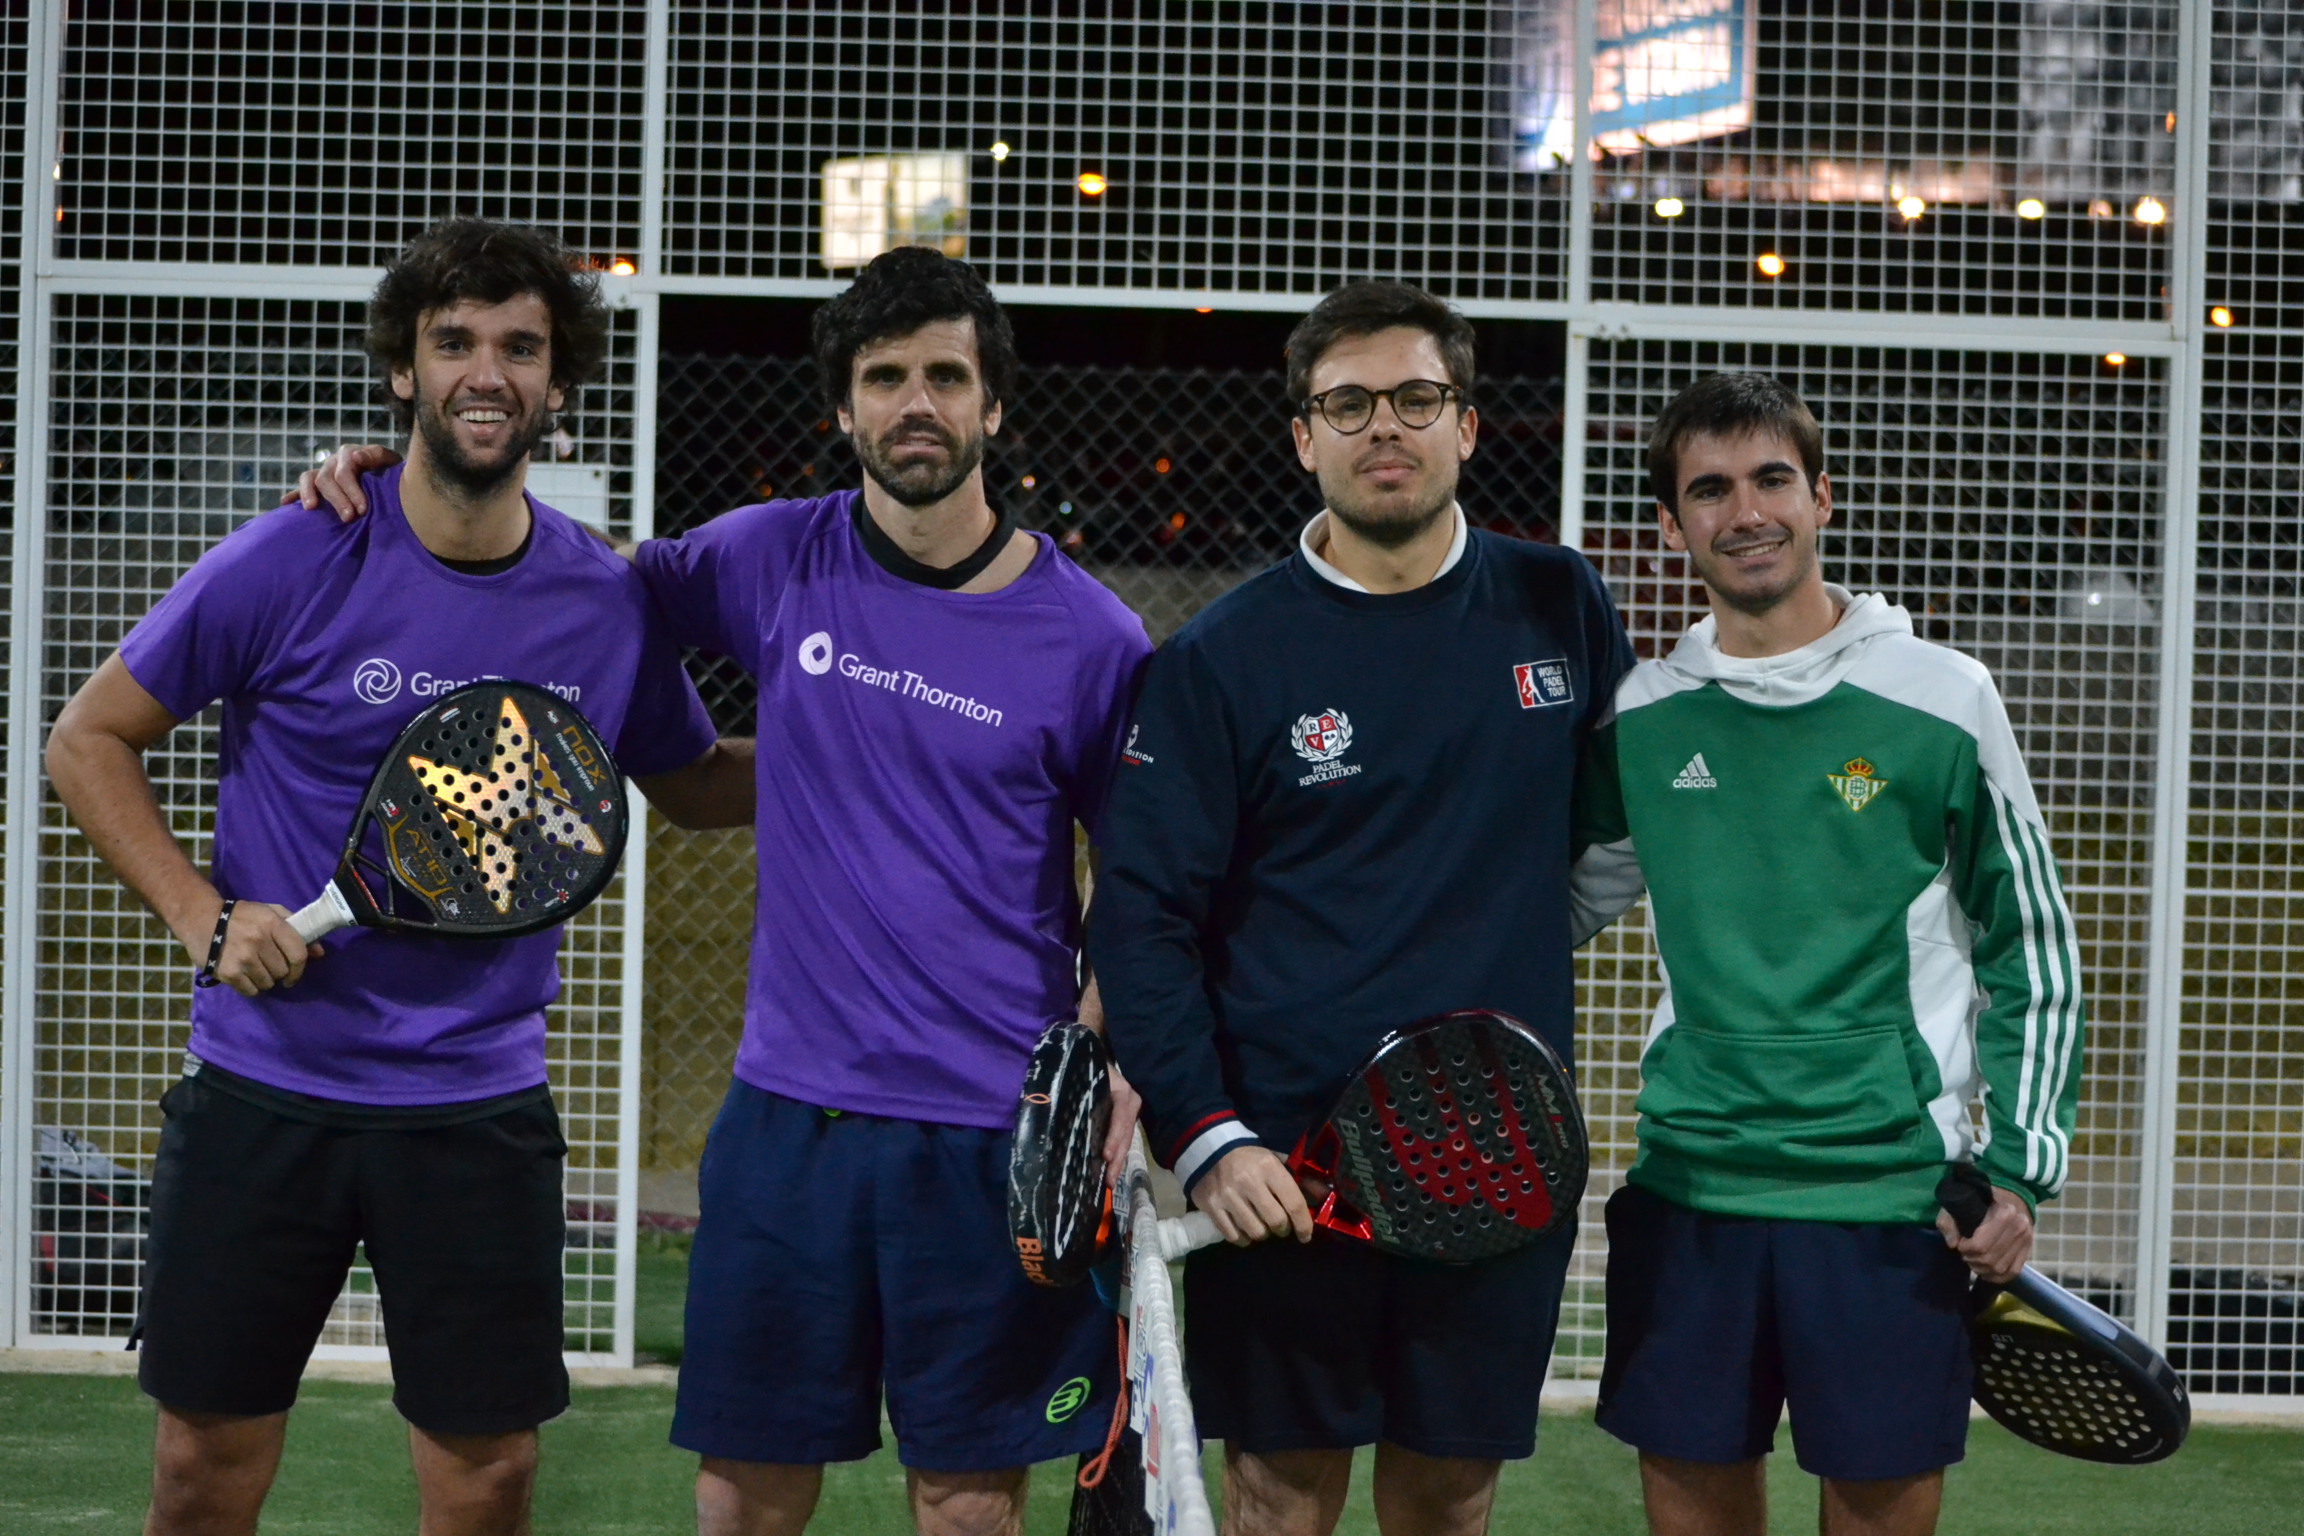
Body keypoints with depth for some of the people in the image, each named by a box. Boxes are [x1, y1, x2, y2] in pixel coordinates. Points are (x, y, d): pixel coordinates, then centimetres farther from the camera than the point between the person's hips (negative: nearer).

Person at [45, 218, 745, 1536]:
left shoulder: (609, 602, 0)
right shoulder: (290, 566, -8)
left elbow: (694, 784, 17)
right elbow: (90, 743, 1)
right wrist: (205, 918, -11)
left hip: (483, 1107, 2)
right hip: (266, 1092, -2)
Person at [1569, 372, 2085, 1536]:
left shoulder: (1940, 699, -3)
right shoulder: (1638, 717, 5)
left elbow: (2033, 950, 2)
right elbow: (1563, 907, 18)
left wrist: (2020, 1167, -4)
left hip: (1891, 1193, -3)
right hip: (1689, 1181, 3)